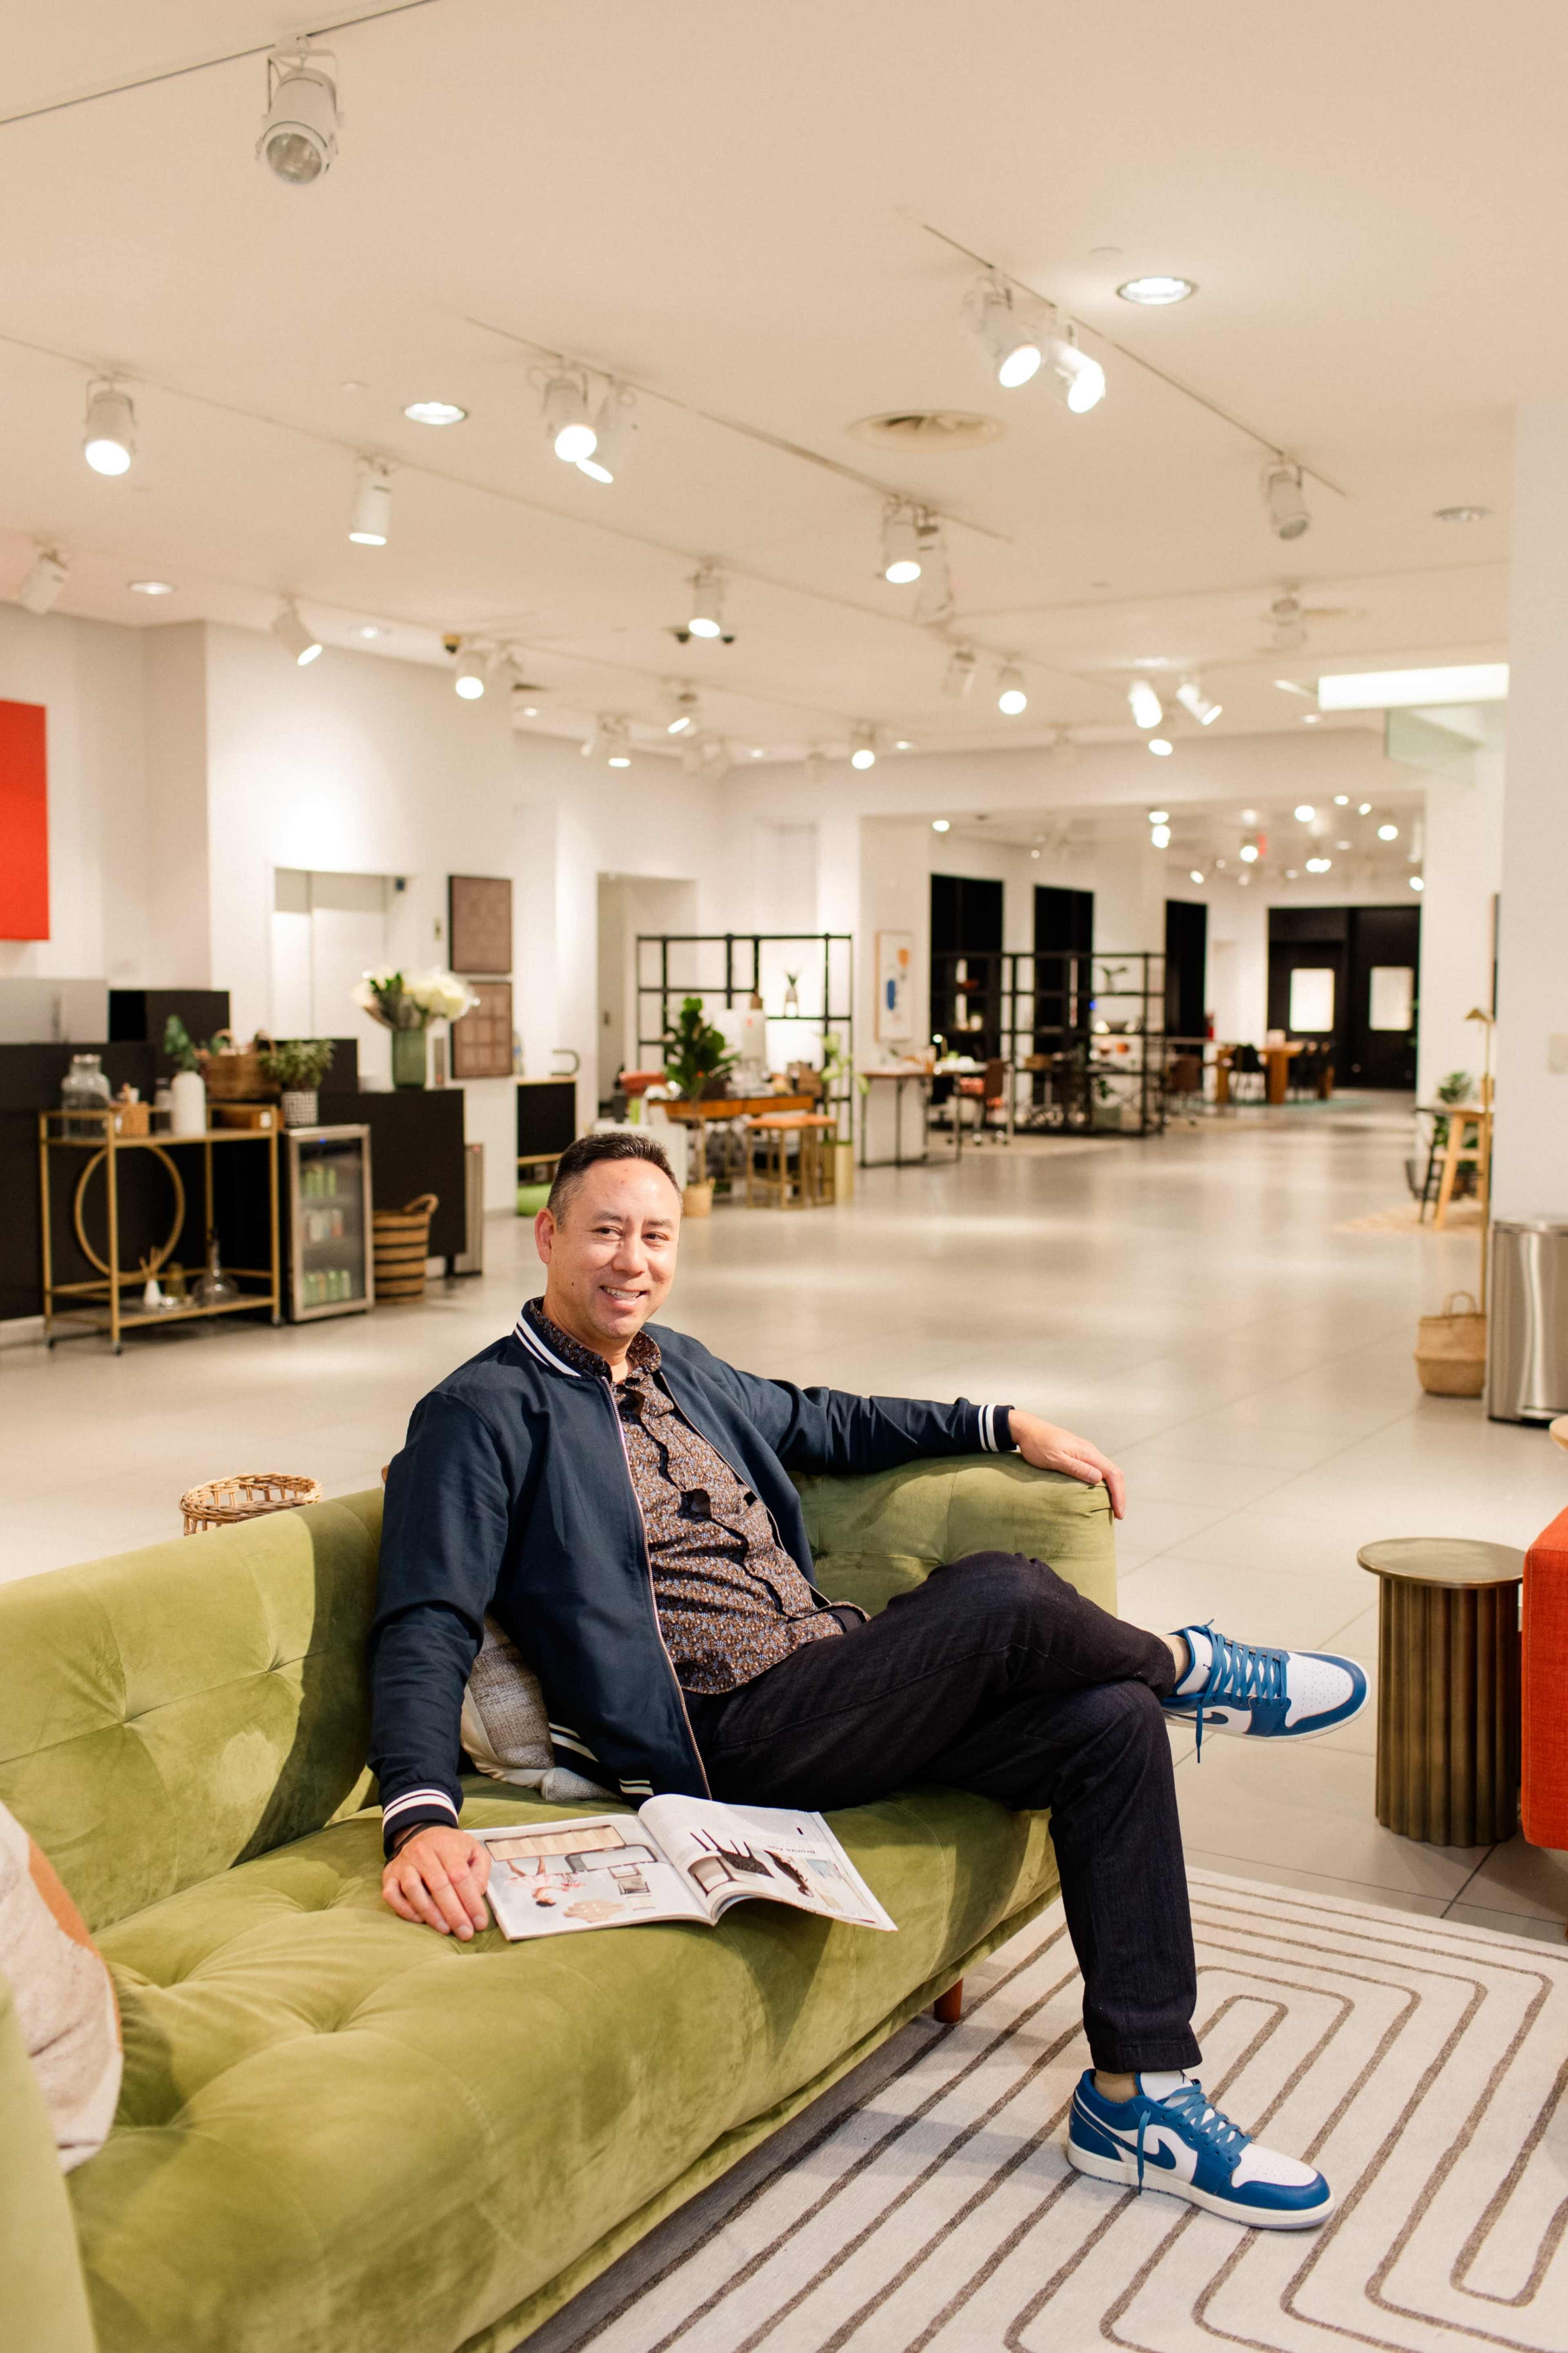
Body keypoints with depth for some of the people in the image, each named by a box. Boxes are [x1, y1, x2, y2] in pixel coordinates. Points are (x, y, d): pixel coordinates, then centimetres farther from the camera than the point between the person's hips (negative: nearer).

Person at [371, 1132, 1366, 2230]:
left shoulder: (678, 1367, 18)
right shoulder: (484, 1414, -6)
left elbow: (814, 1421, 34)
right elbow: (426, 1630, -14)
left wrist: (1007, 1425, 29)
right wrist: (422, 1817, -30)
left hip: (834, 1677, 8)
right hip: (723, 1735, -8)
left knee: (1112, 1724, -11)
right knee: (1000, 1594, -28)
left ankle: (1136, 2097, -3)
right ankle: (1189, 1668, 7)